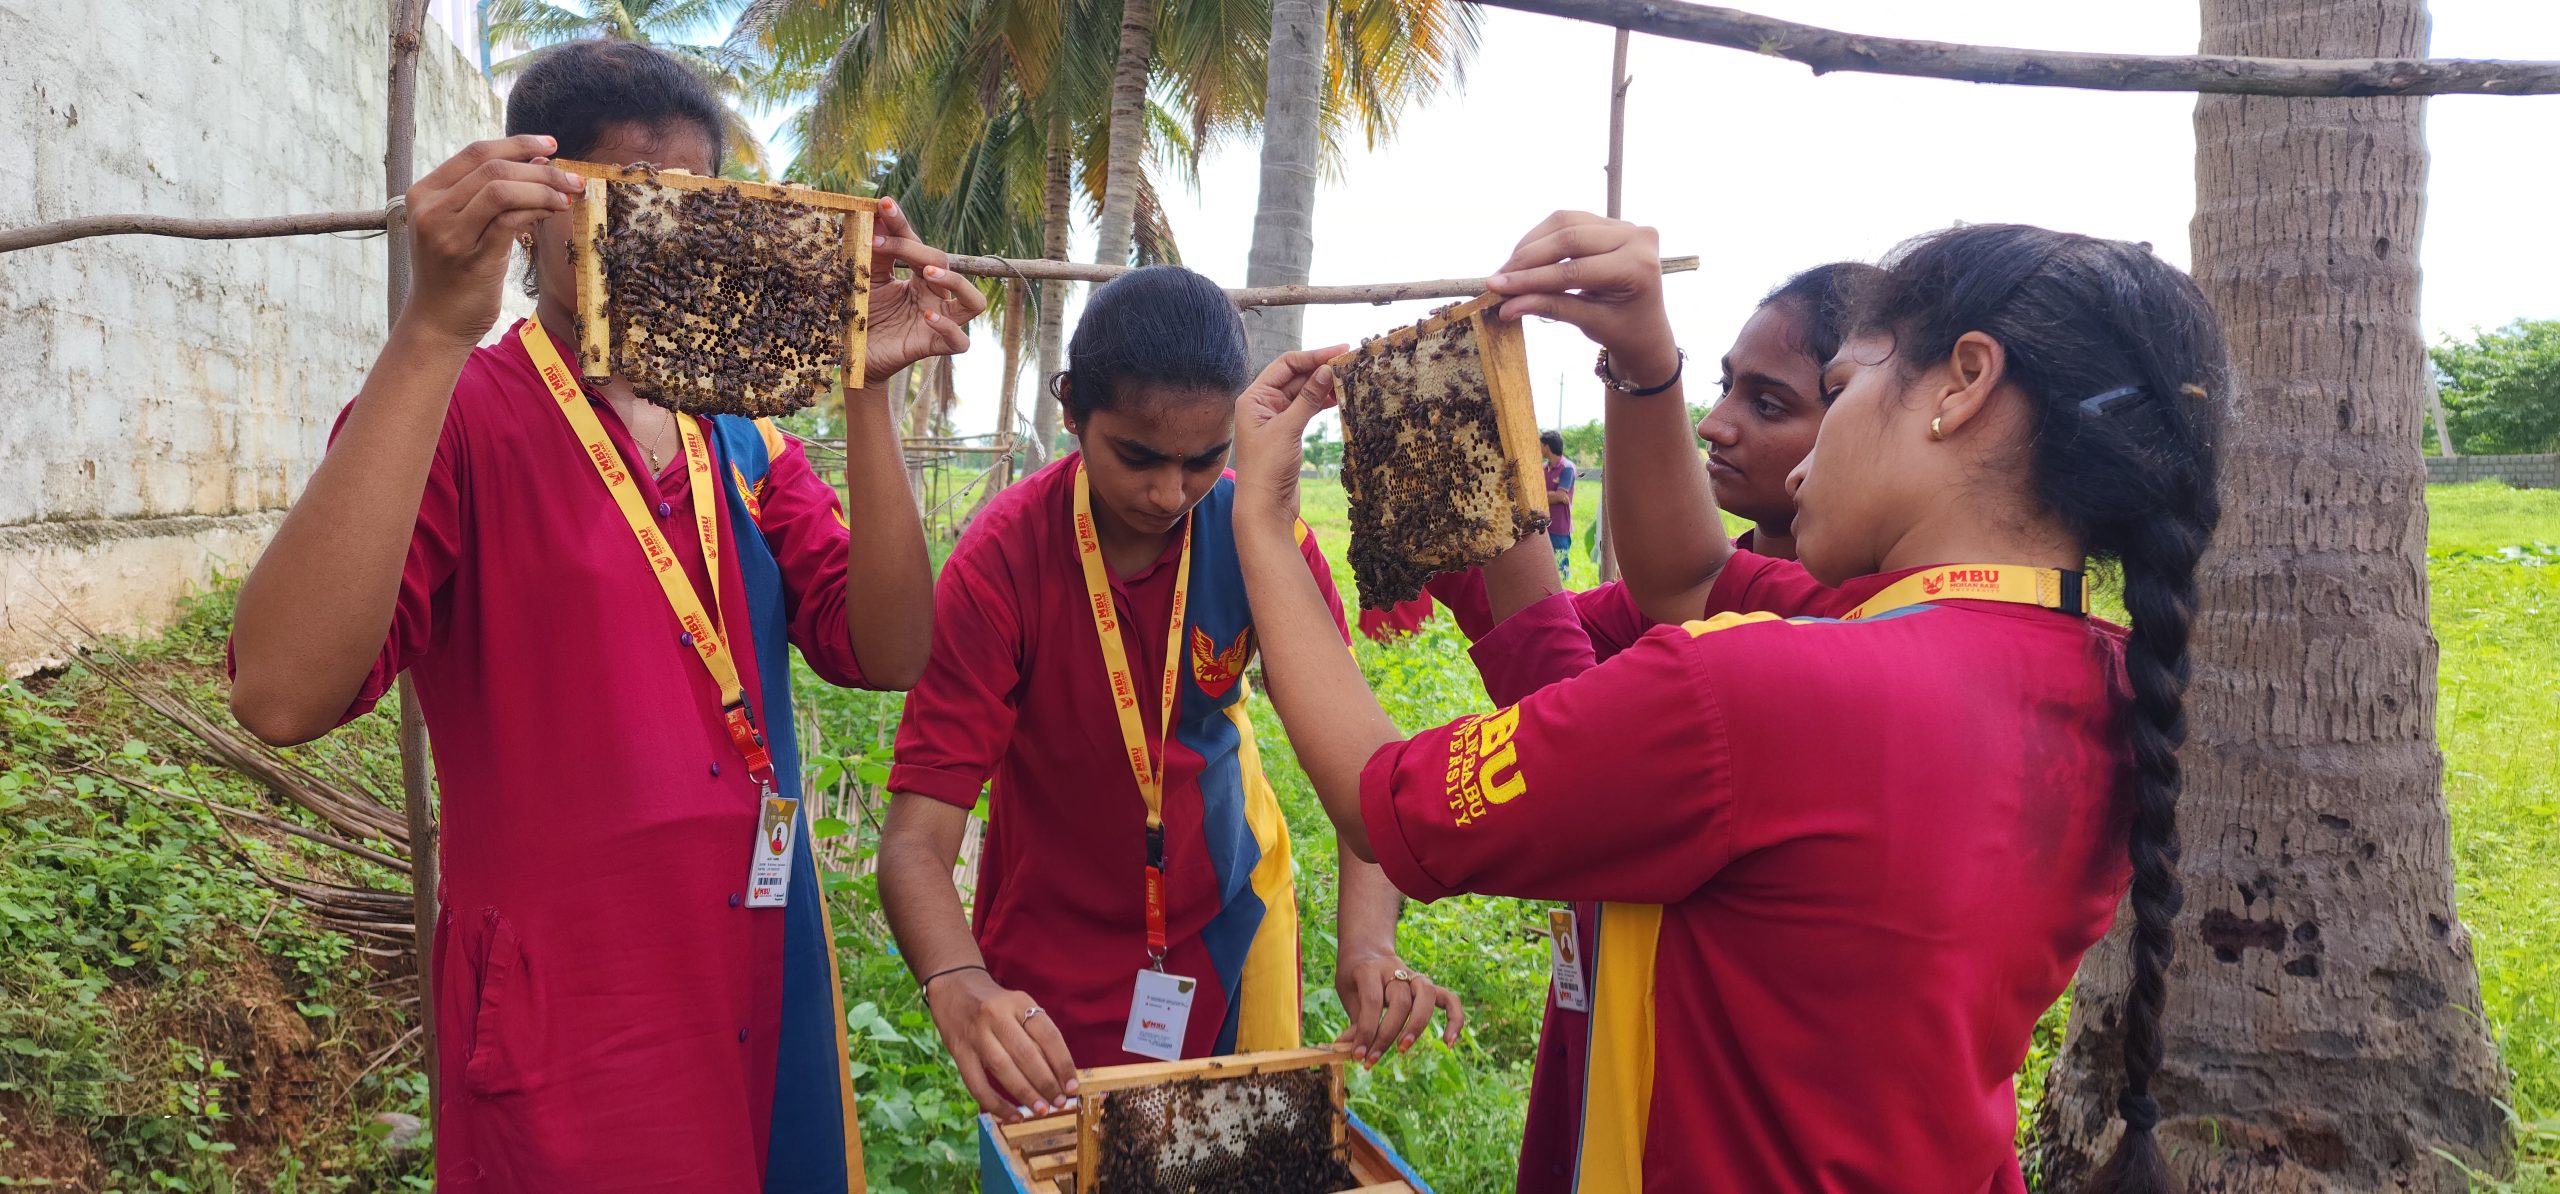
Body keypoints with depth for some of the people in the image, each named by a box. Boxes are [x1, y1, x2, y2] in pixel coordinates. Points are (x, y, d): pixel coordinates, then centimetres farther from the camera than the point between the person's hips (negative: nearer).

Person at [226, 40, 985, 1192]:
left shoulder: (747, 442, 9)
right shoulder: (451, 418, -8)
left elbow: (885, 651, -4)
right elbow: (283, 695, -25)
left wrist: (866, 393, -14)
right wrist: (436, 330, -29)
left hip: (770, 988, 6)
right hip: (568, 1032, -5)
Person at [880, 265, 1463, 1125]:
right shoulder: (1002, 562, -25)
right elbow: (917, 837, -28)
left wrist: (1368, 941, -35)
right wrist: (959, 991, -48)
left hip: (1230, 921, 3)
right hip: (1056, 958, -2)